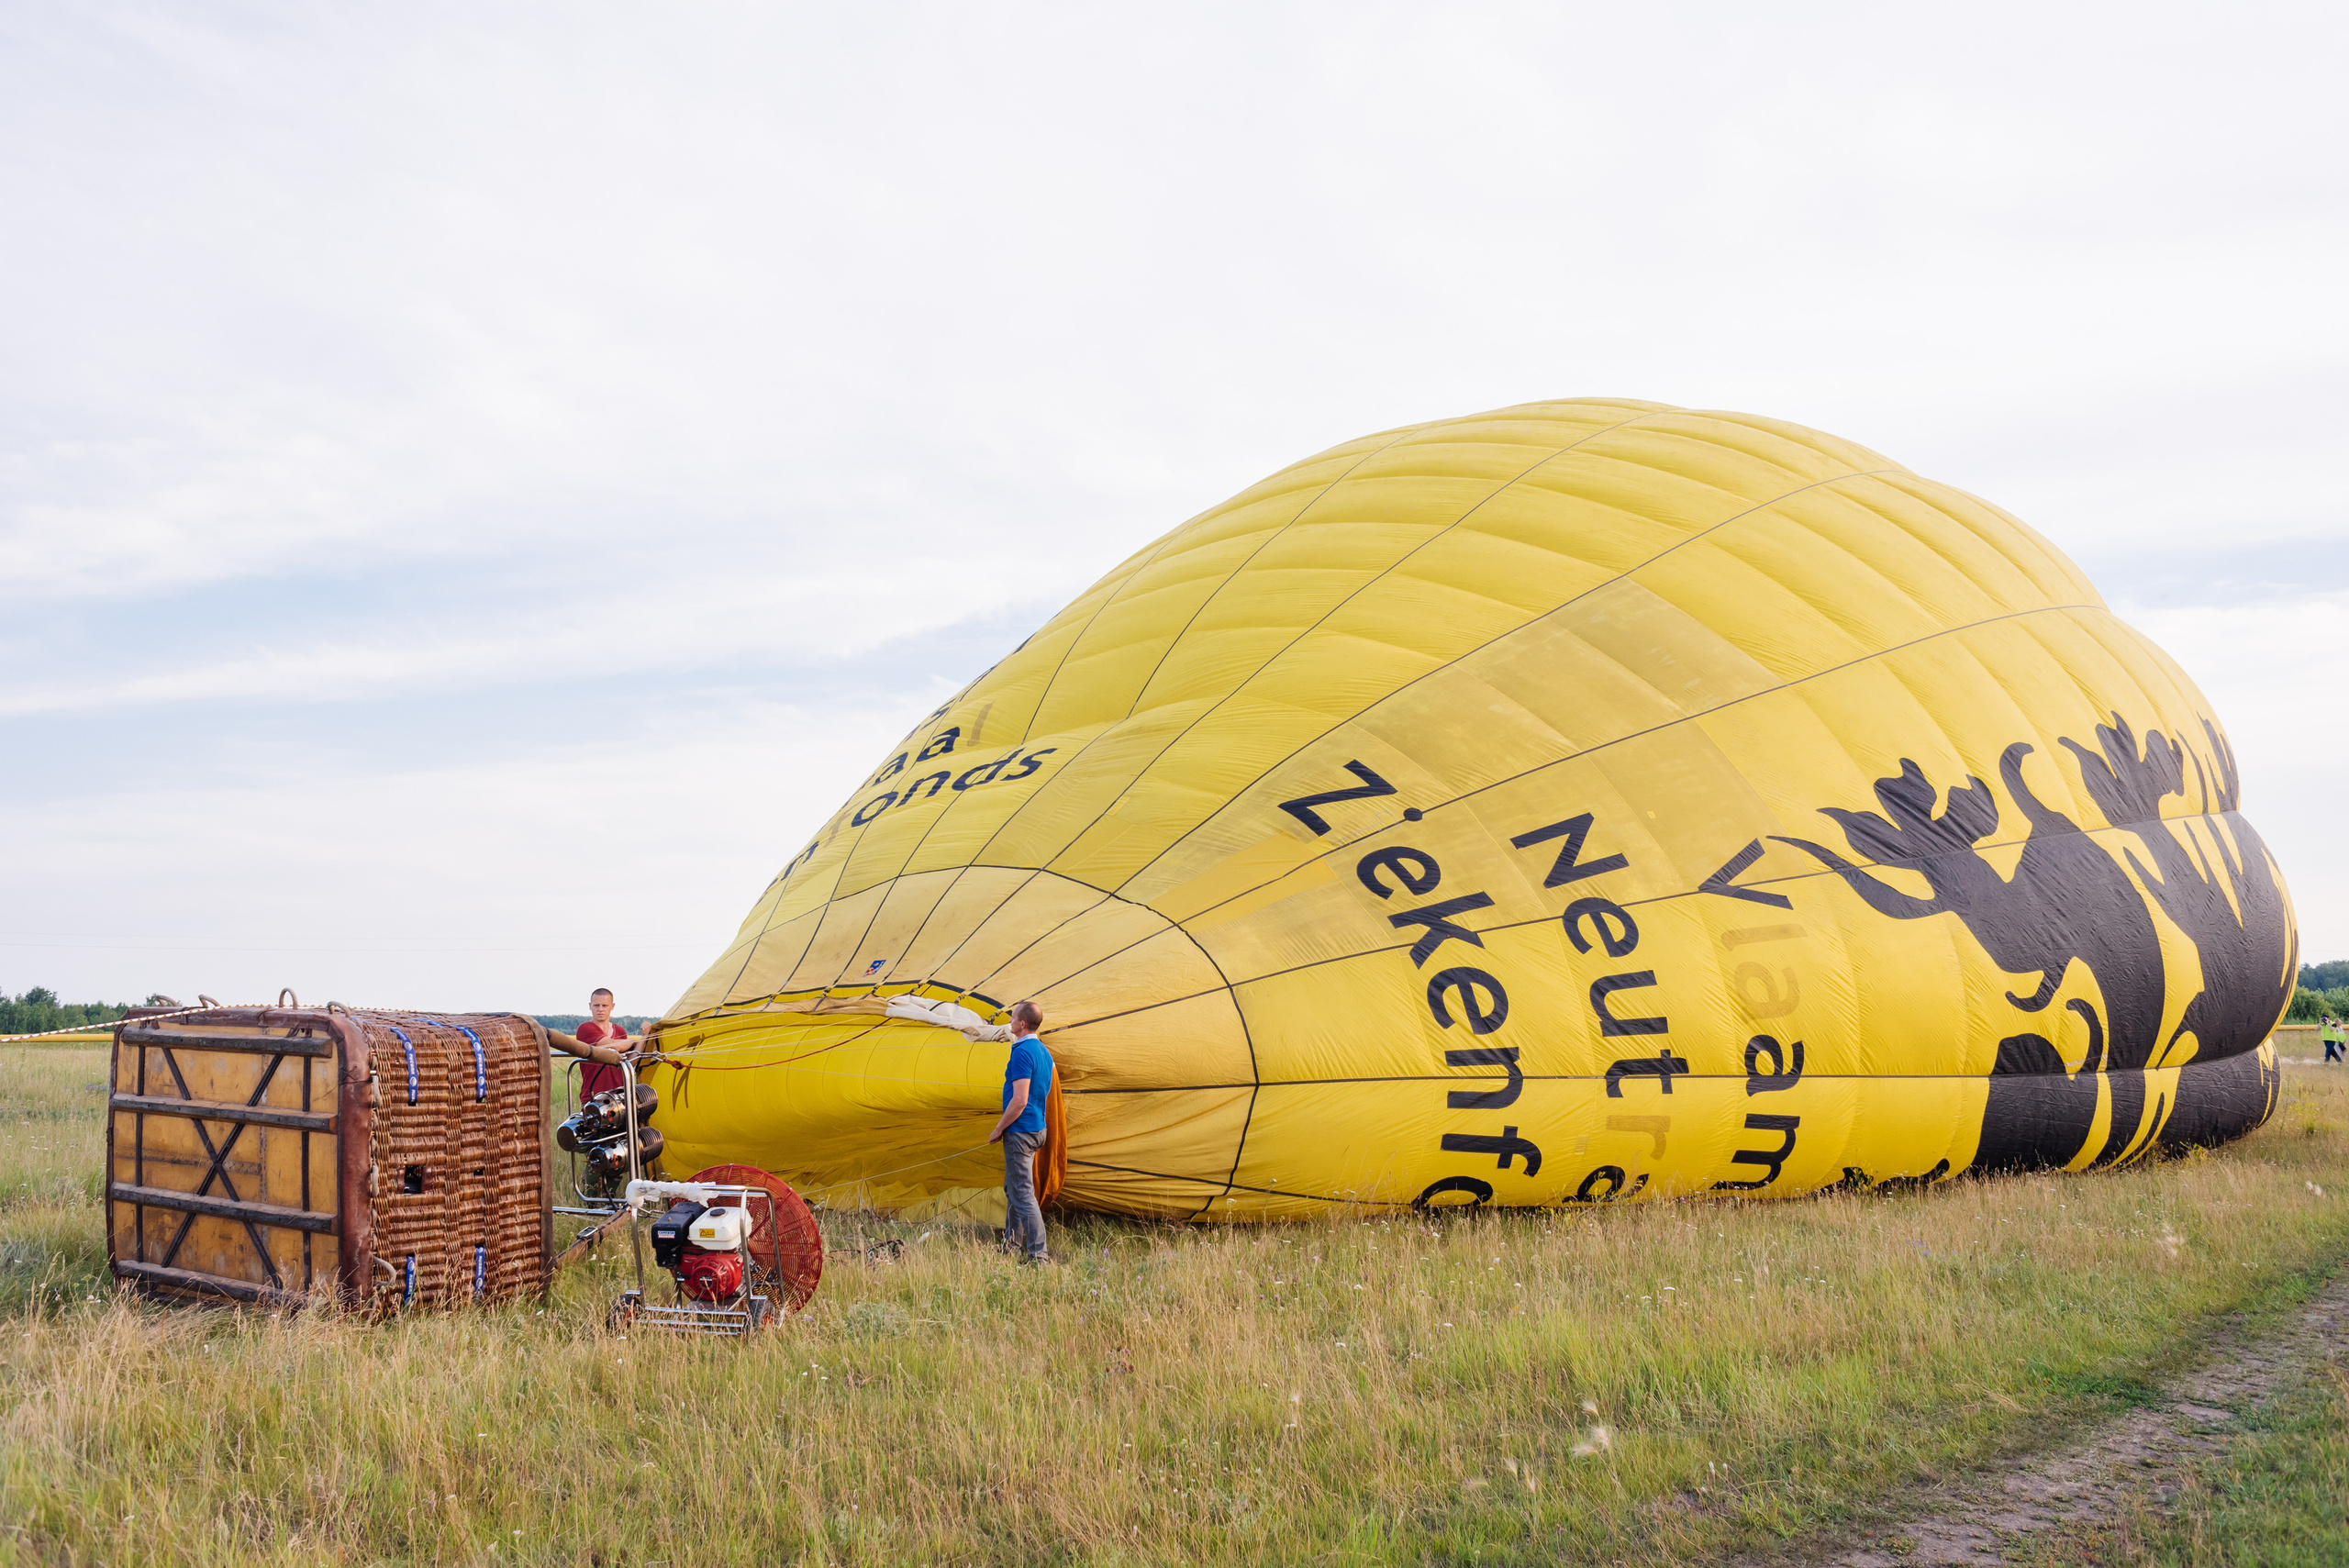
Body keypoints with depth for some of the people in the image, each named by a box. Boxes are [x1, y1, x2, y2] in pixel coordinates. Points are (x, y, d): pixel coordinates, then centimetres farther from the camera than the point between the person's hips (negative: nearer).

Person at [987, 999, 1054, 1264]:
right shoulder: (1043, 1052, 11)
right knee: (1012, 1188, 21)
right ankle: (1011, 1245, 29)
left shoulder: (1022, 1053, -20)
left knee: (1023, 1193, -7)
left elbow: (1020, 1100, -24)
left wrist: (998, 1130, -14)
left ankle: (1038, 1254, -8)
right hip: (1037, 1127, 10)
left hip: (1020, 1131, -10)